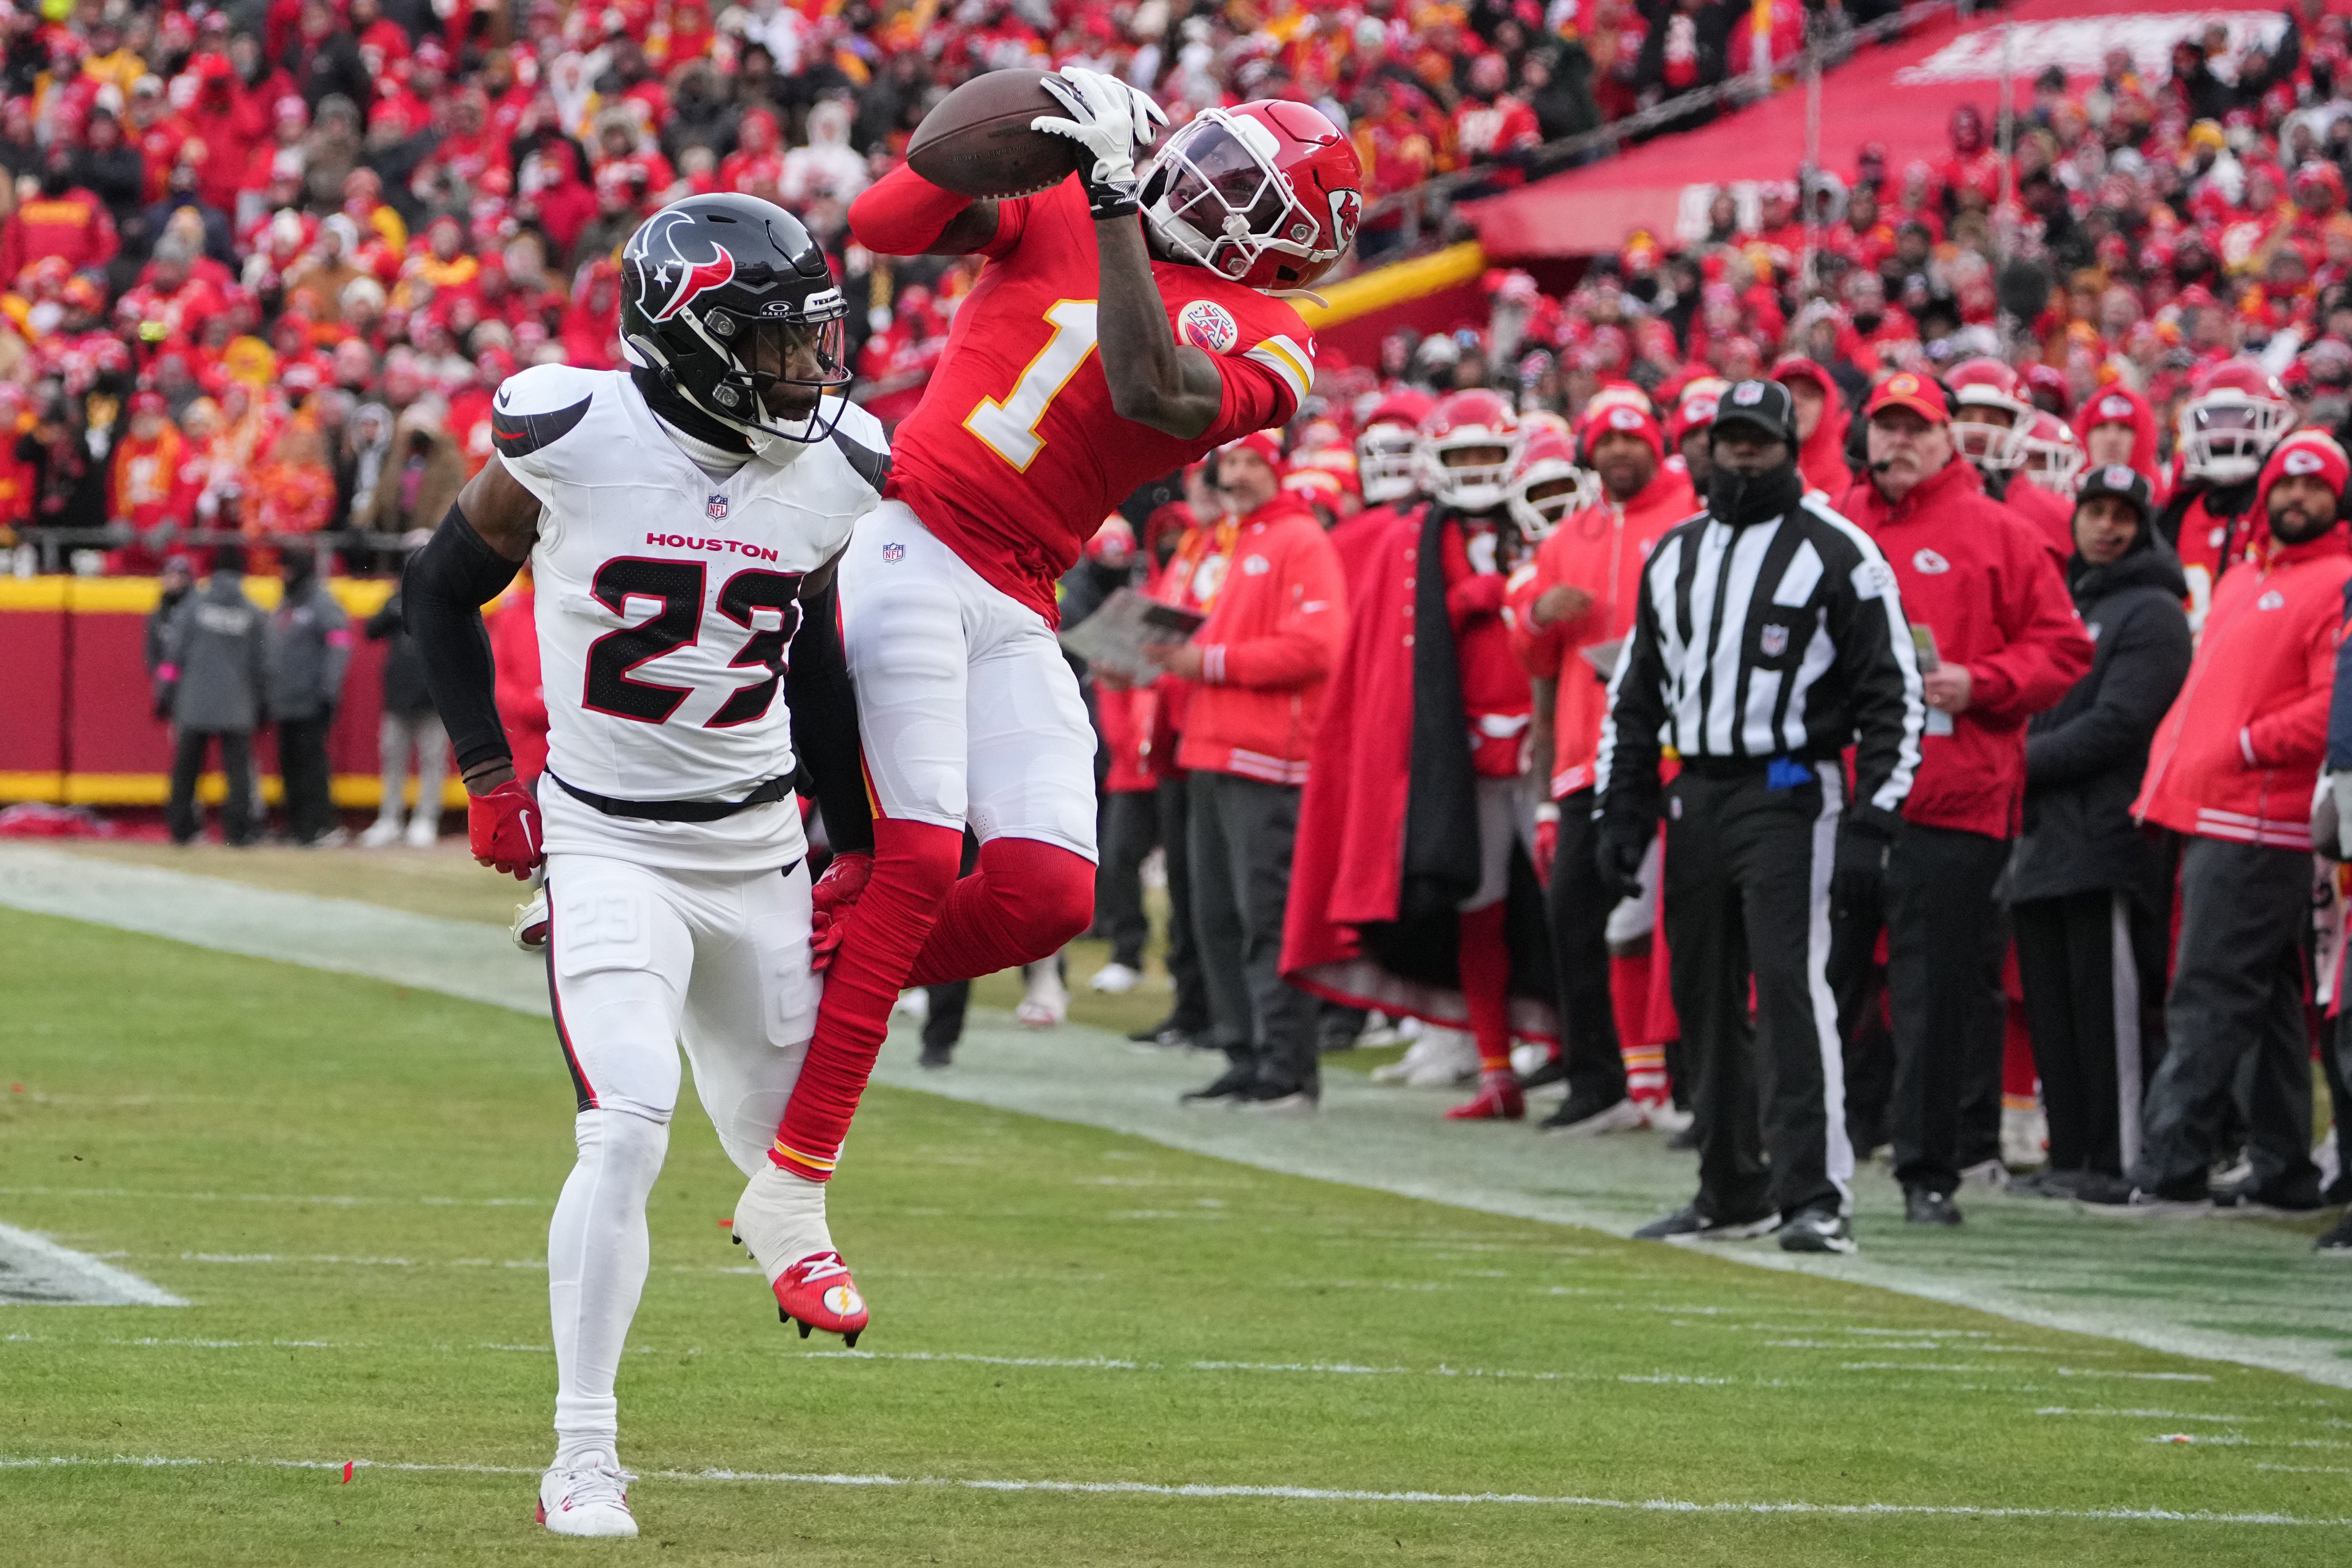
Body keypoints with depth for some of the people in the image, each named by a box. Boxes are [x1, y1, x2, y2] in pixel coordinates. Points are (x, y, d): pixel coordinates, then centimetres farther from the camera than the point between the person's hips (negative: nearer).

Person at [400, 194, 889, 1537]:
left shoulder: (836, 471, -3)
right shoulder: (574, 437, -16)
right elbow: (446, 590, 2)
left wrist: (857, 846, 15)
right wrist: (486, 775, -1)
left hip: (761, 846, 4)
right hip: (609, 846, -4)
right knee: (628, 1135, -21)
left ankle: (783, 1223, 57)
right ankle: (584, 1462, -12)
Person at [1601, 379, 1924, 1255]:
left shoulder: (1838, 555, -3)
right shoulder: (1674, 556, 15)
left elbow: (1893, 696, -5)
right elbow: (1636, 692, 21)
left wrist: (1873, 818, -13)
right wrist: (1618, 811, 14)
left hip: (1789, 796, -6)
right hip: (1695, 795, 6)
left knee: (1790, 987, -14)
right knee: (1705, 998, 8)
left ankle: (1814, 1197, -16)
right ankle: (1730, 1193, 18)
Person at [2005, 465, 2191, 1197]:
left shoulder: (2151, 613, -4)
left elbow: (2119, 723, -13)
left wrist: (2026, 761, -11)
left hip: (2108, 835, -8)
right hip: (2046, 835, 8)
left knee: (2109, 1006, -8)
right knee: (2052, 1009, 7)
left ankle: (2120, 1159, -7)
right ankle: (2070, 1155, 12)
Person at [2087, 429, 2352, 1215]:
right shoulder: (2241, 581, 22)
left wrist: (2250, 745, -16)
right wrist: (2172, 773, 15)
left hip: (2260, 822, -9)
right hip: (2209, 815, 9)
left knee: (2210, 995, -12)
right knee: (2266, 1002, 12)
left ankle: (2171, 1168, -13)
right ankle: (2283, 1172, 17)